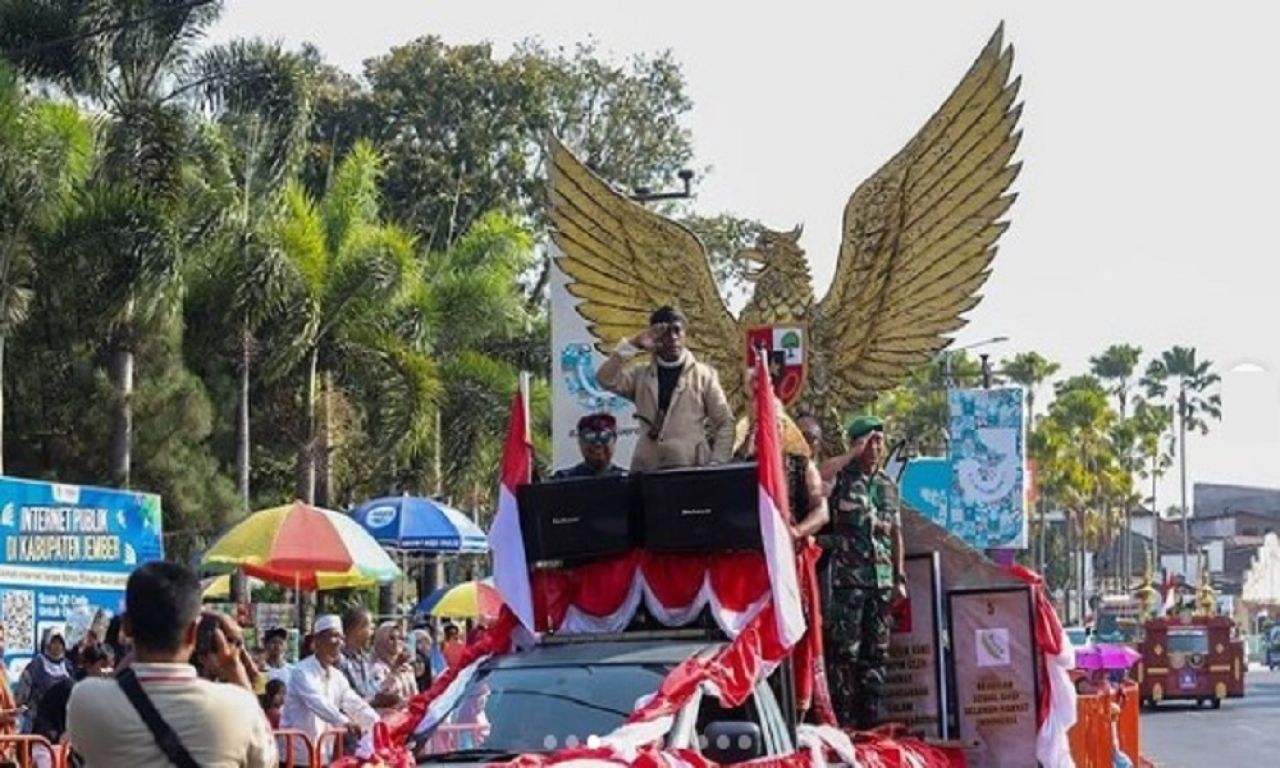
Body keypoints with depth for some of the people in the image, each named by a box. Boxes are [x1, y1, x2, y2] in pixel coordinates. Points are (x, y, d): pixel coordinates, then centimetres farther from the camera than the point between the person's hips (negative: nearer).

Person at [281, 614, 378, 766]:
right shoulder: (302, 671, -14)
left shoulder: (337, 676, 10)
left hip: (323, 756, 7)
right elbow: (318, 702, -30)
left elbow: (355, 705, 3)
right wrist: (344, 722, -45)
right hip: (297, 756, -7)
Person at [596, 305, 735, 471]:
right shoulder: (640, 376, 13)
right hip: (647, 470, 2)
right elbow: (605, 378, -4)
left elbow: (725, 423, 6)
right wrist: (634, 345, -7)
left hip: (693, 468, -2)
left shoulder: (704, 375, 7)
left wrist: (716, 464, -5)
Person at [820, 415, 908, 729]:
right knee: (844, 651, -5)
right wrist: (853, 453, -16)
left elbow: (896, 534, 19)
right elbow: (816, 476, -25)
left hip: (882, 578, 5)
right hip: (848, 576, -5)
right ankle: (844, 720, -3)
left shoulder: (888, 485, 16)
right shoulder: (841, 477, 0)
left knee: (876, 653, 7)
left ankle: (871, 718, 13)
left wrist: (900, 579, 13)